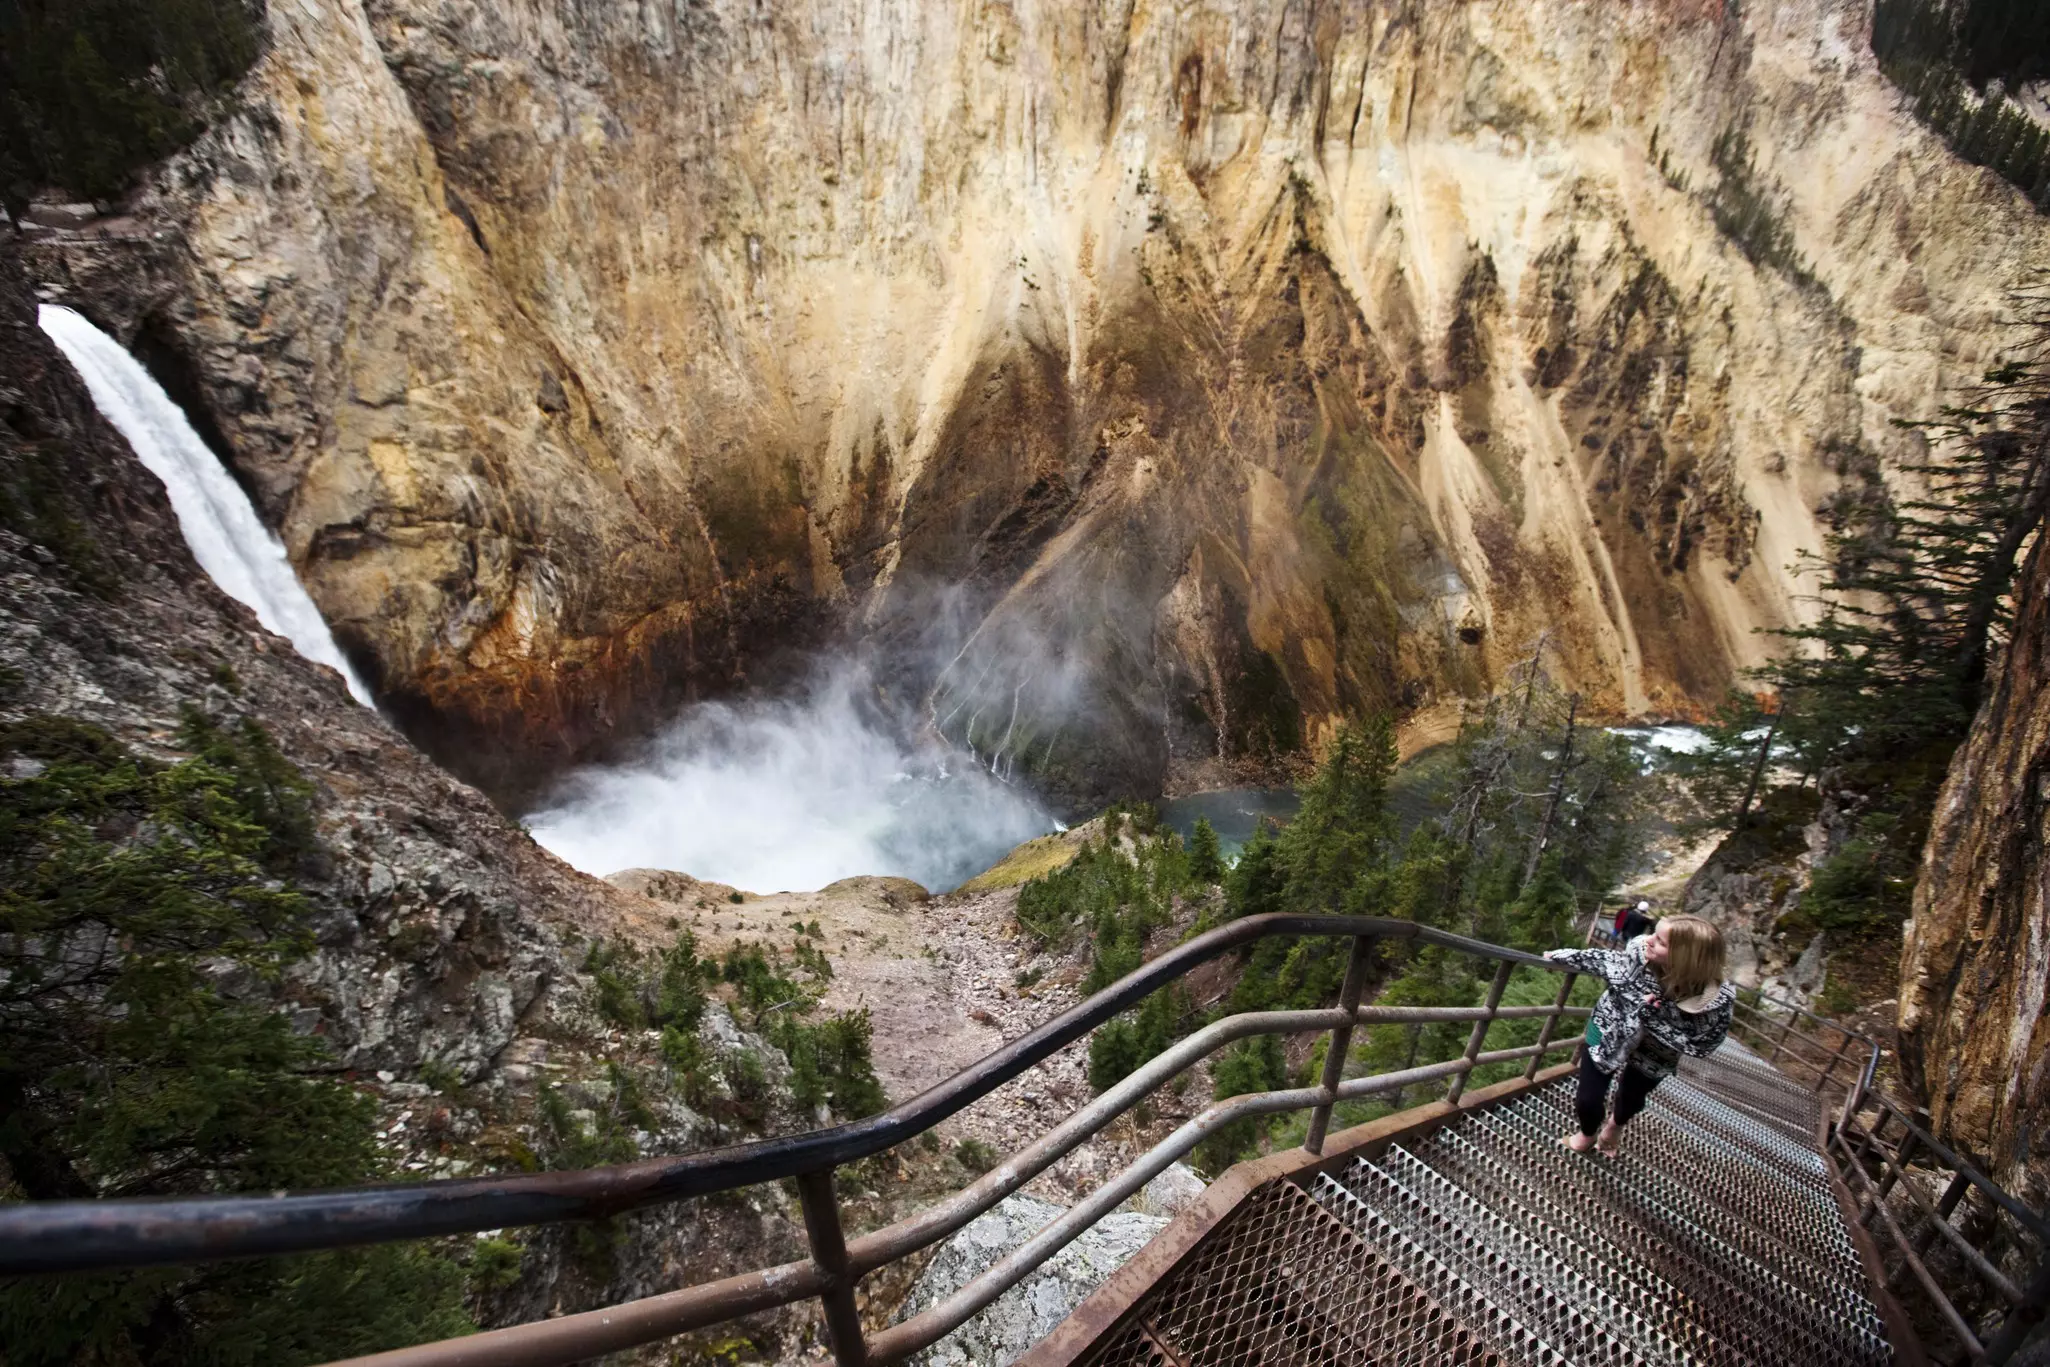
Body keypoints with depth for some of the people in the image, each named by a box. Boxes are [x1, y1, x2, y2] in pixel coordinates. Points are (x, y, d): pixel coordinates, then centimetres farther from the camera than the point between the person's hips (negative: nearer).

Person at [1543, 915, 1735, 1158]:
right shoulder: (1639, 952, -30)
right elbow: (1602, 959, -11)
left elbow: (1701, 1044, -26)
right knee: (1587, 1099, 5)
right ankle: (1588, 1133, 42)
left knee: (1631, 1099, 25)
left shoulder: (1715, 999, -35)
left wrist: (1653, 1017, -38)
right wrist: (1561, 956, 3)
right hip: (1609, 1031, 0)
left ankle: (1616, 1124, 63)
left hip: (1651, 1057, 0)